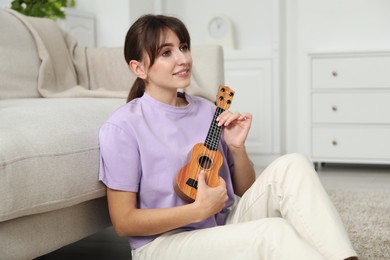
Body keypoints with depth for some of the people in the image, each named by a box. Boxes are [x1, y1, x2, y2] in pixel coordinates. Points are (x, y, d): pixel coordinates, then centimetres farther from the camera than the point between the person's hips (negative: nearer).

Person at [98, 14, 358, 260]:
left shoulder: (208, 111, 5)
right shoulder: (123, 127, -12)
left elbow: (246, 193, 11)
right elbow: (123, 222, -12)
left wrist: (237, 148, -8)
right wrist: (200, 209, -19)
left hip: (225, 225, 6)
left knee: (291, 165, -16)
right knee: (273, 231, -32)